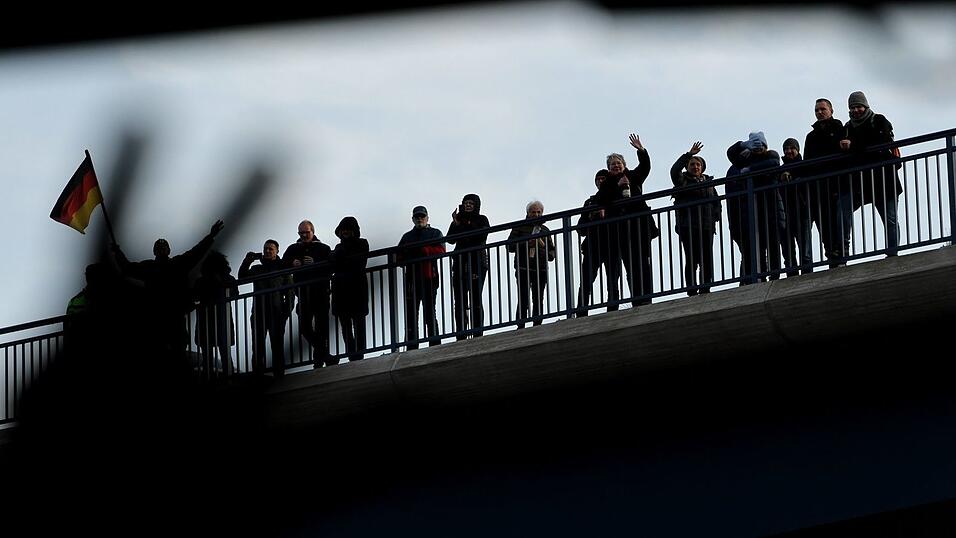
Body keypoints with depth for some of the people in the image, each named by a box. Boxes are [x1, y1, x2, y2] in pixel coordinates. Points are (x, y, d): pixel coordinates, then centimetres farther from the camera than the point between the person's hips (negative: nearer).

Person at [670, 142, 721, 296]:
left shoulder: (708, 182, 19)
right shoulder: (684, 181, 5)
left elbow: (716, 201, 23)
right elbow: (675, 171, -16)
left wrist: (715, 217, 6)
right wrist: (689, 155, -20)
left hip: (707, 226, 4)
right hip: (688, 227, -4)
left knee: (707, 261, 1)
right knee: (691, 261, -7)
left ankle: (705, 289, 5)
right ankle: (692, 292, -9)